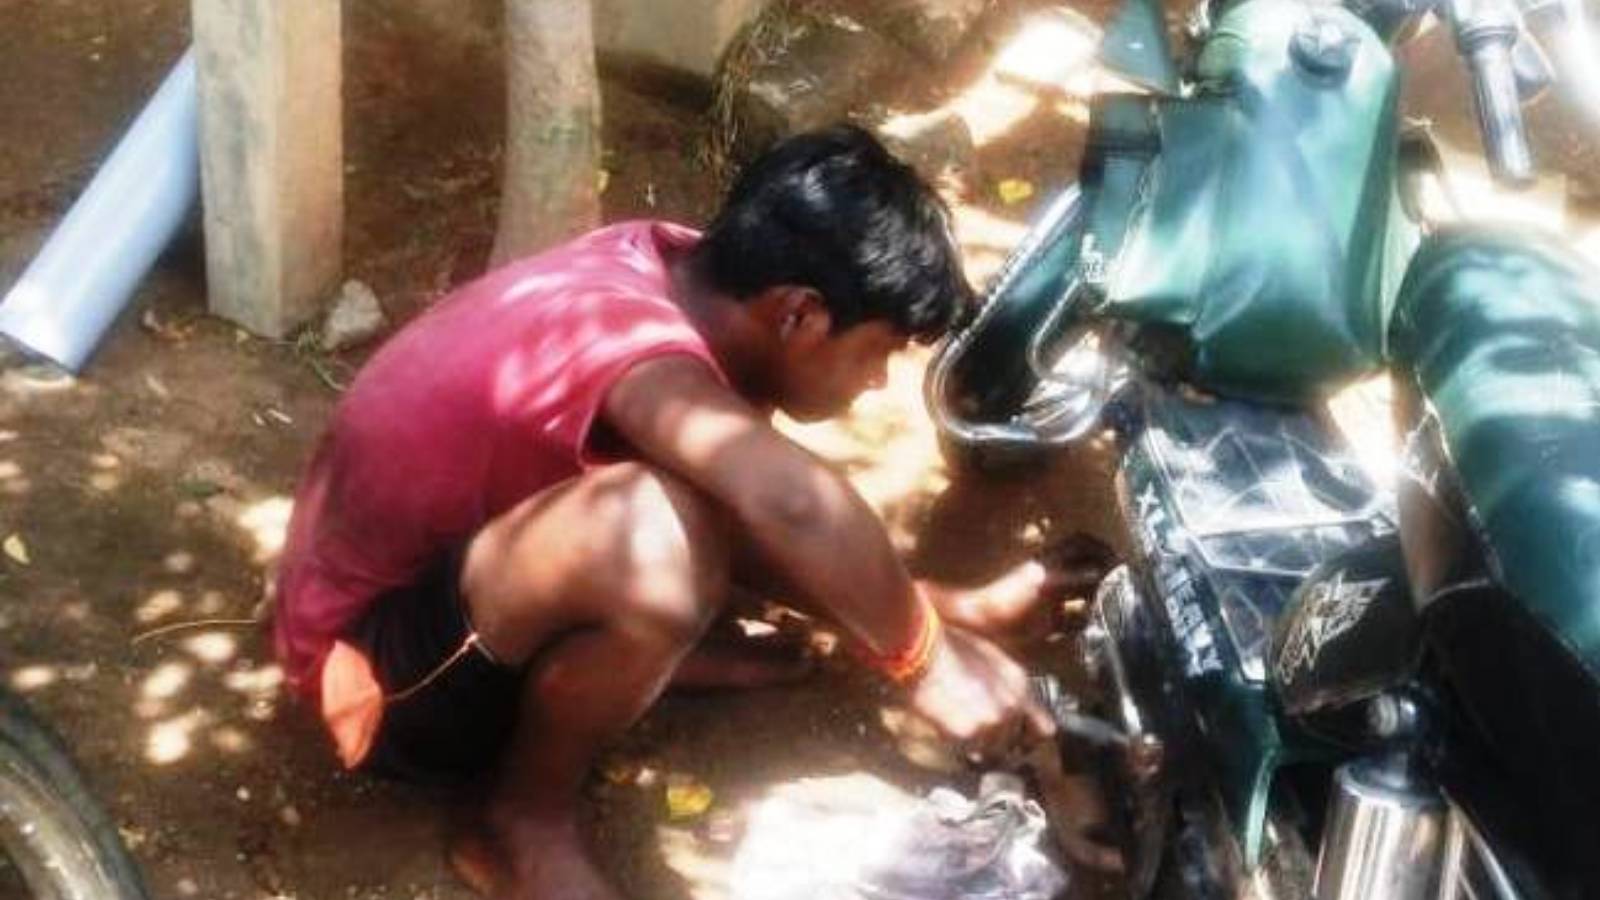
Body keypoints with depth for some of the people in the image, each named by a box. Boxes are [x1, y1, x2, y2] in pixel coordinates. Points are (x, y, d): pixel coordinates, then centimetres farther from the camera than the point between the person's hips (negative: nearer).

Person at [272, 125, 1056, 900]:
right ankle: (526, 822, -11)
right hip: (380, 667, -8)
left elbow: (768, 499, 7)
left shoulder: (666, 267, -6)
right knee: (663, 536, -35)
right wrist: (924, 655, -33)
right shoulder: (623, 331, -31)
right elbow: (792, 505, -49)